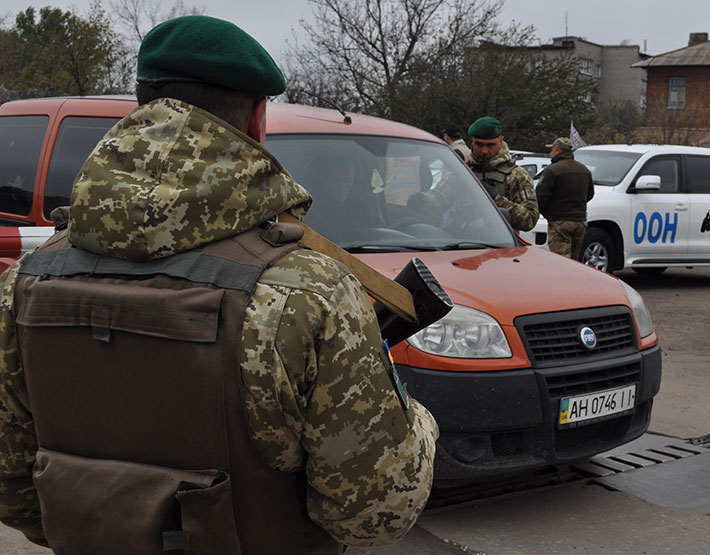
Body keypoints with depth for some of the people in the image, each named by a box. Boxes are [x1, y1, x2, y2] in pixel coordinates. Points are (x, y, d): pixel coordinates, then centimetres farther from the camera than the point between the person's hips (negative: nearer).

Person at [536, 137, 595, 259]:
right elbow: (590, 194, 23)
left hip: (559, 223, -7)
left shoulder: (552, 170, -12)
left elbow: (541, 196, -15)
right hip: (580, 221, 7)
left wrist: (545, 213, 3)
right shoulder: (584, 170, 14)